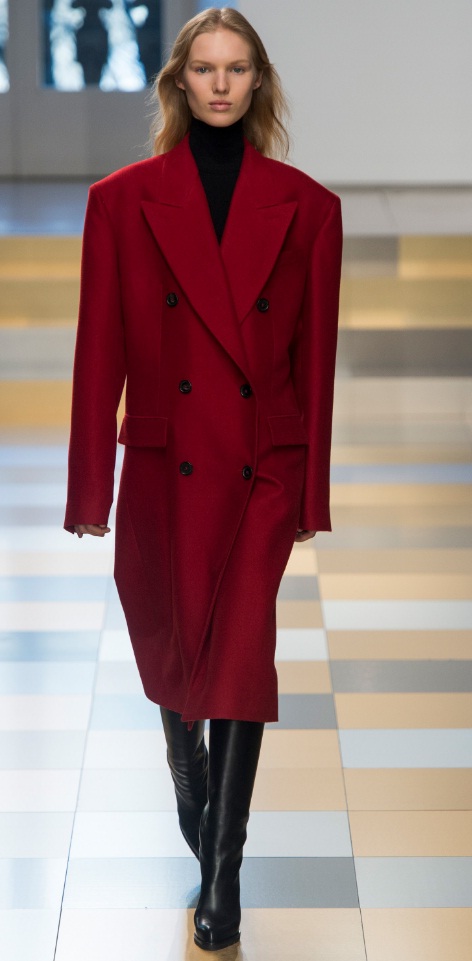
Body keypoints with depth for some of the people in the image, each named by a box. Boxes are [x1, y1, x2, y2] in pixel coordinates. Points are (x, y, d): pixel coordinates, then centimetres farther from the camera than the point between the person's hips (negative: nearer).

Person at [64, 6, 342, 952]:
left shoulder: (306, 207, 0)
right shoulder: (124, 199, -1)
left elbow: (316, 354, 3)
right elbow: (100, 350, -1)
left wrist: (313, 492, 3)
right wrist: (90, 489, -2)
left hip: (264, 466, 0)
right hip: (165, 464, 1)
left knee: (242, 654, -6)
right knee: (170, 644, 13)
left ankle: (222, 870, 4)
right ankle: (189, 772, 46)